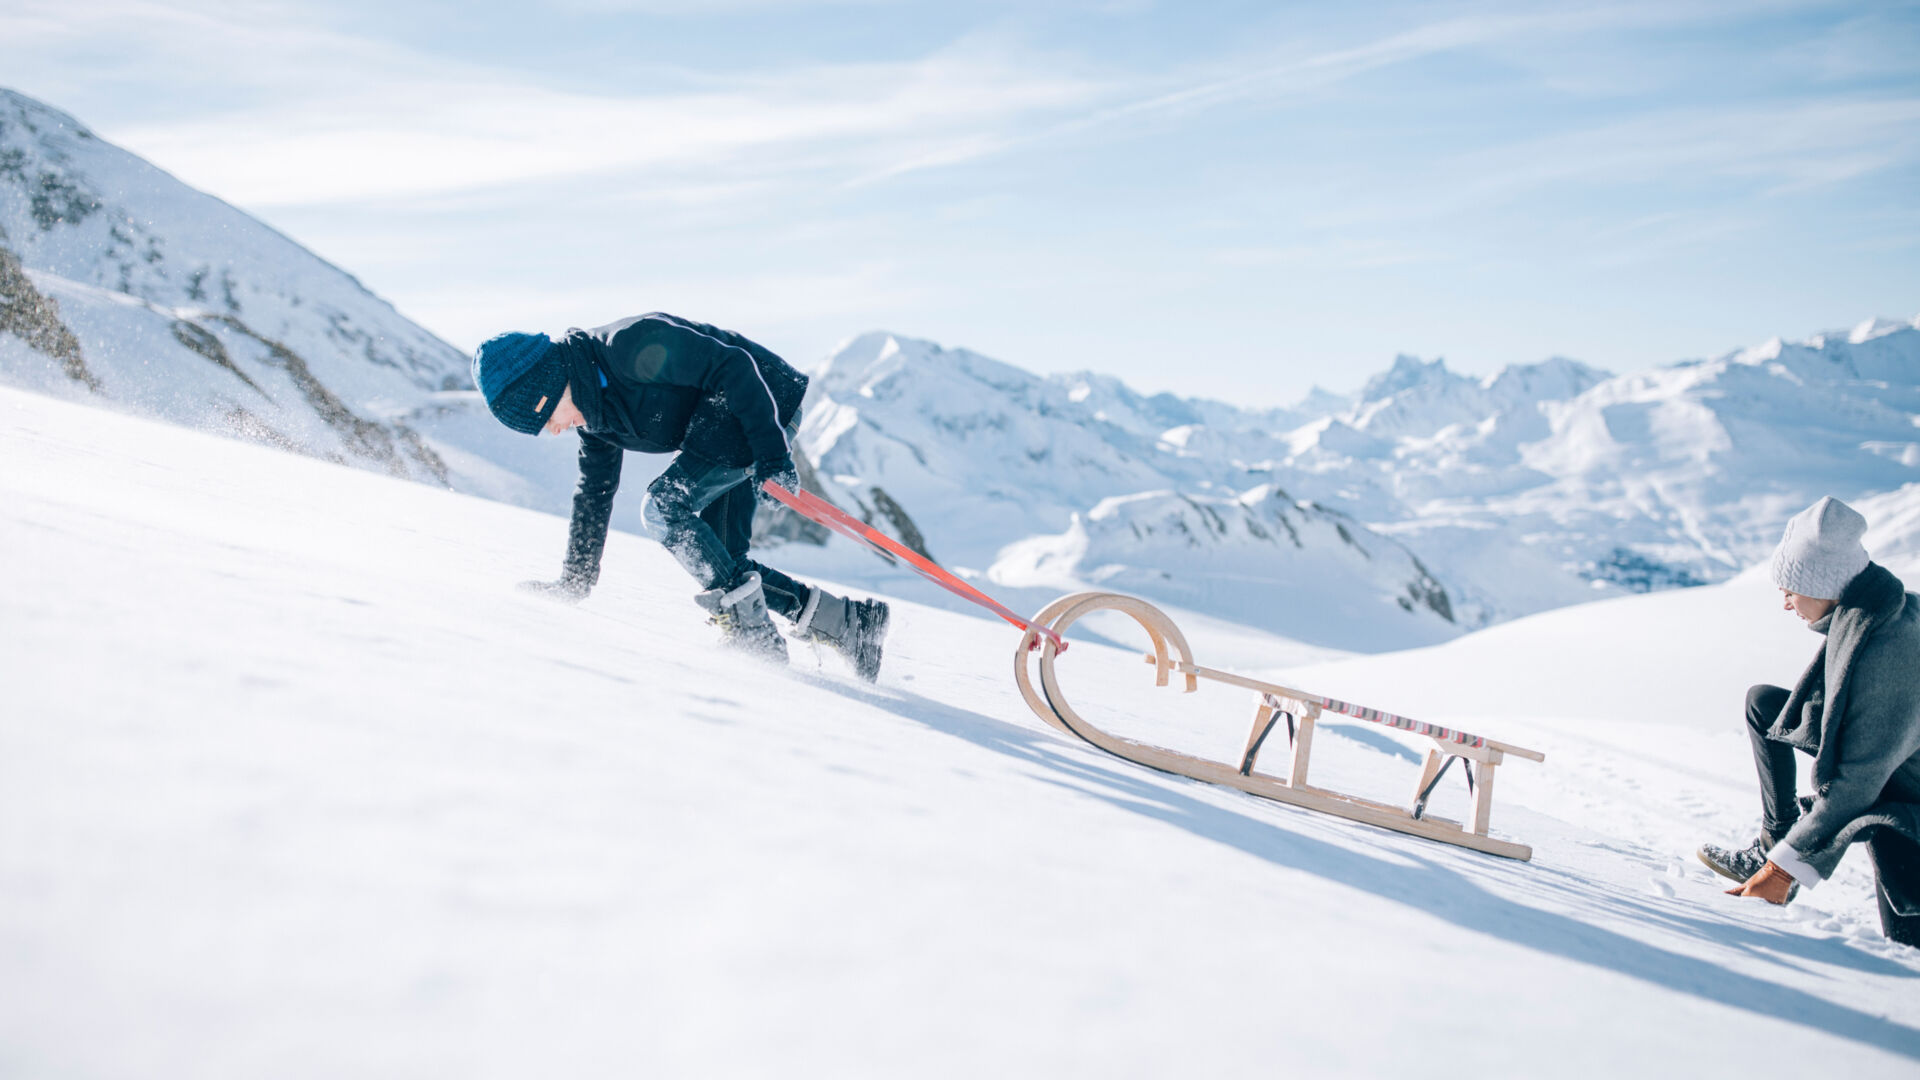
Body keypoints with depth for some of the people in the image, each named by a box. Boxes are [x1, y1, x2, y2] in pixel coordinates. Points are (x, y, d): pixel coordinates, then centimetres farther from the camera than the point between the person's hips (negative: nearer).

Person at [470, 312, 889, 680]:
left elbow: (732, 366, -26)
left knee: (663, 506, -20)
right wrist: (574, 582, 15)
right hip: (723, 427, 10)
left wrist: (772, 453, -28)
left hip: (765, 406, -10)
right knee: (721, 562, 3)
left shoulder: (631, 346, -26)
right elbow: (594, 494, 14)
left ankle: (753, 632, -18)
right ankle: (853, 622, 6)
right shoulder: (592, 410, 4)